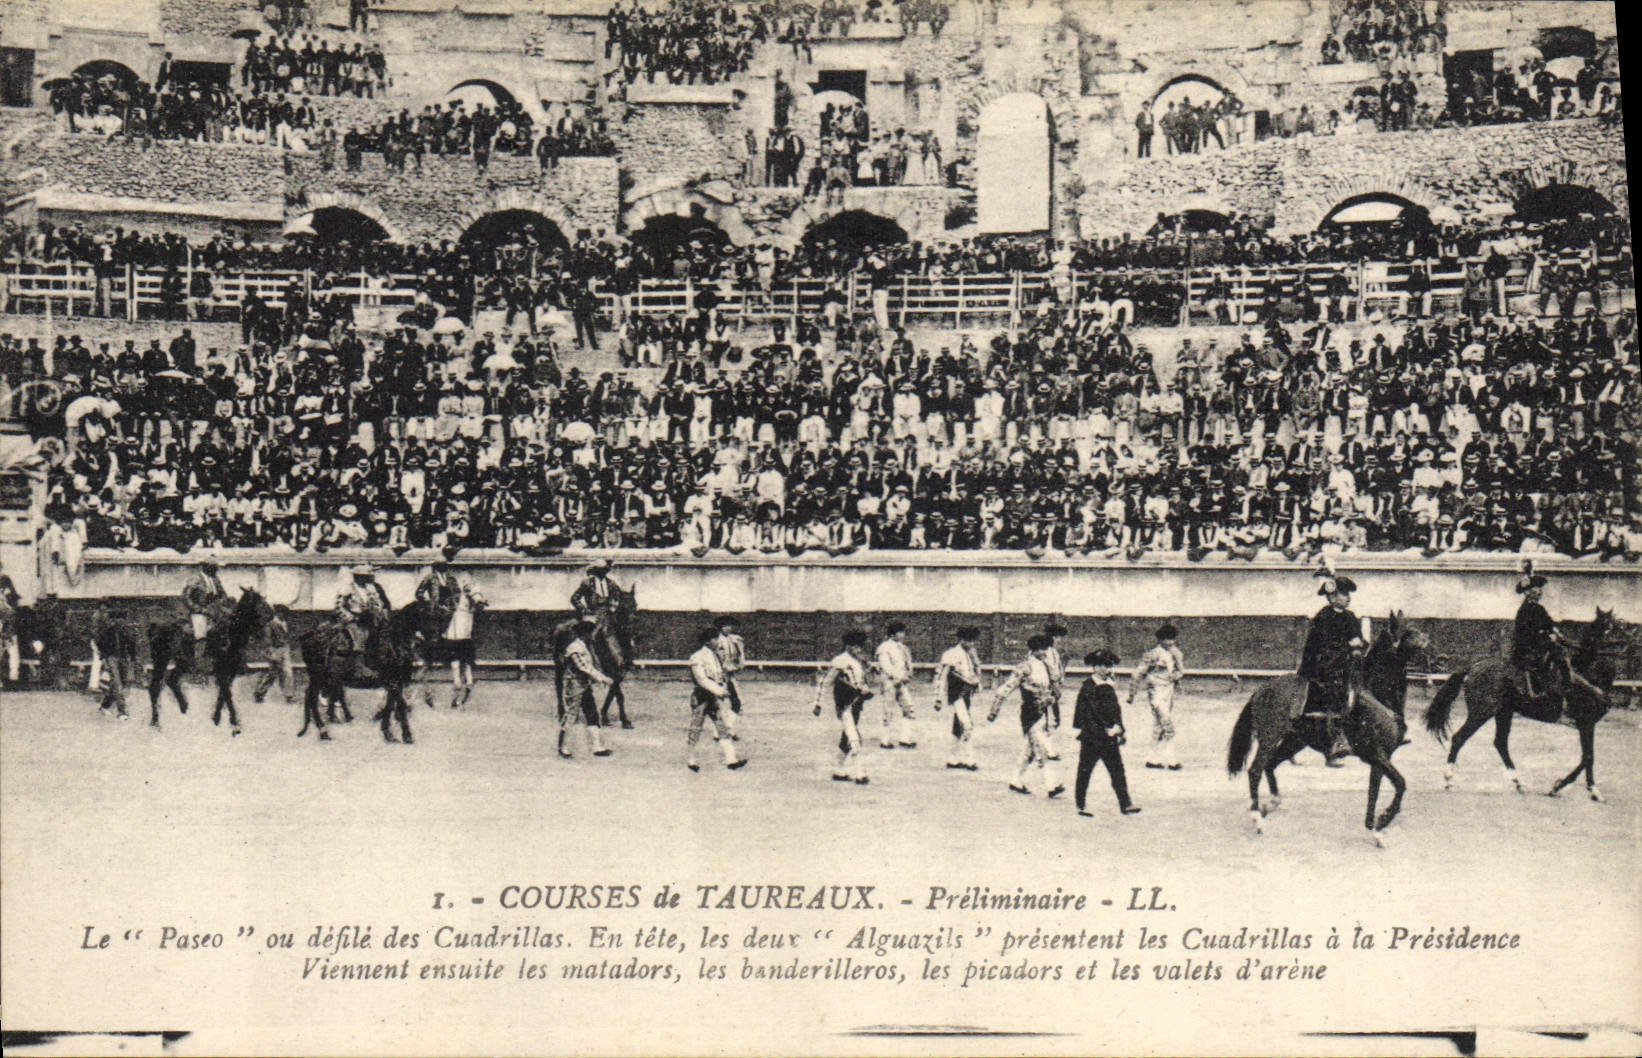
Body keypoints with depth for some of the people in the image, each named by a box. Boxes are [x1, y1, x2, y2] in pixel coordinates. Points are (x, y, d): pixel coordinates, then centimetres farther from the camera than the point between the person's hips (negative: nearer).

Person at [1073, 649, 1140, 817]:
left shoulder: (1109, 687, 12)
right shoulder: (1088, 688, -11)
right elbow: (1085, 713, -15)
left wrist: (1117, 728, 3)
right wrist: (1103, 732, -16)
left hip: (1110, 738, 7)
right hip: (1092, 739, -7)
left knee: (1117, 771, 2)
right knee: (1085, 771, 3)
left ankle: (1125, 804, 2)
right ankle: (1081, 806, 11)